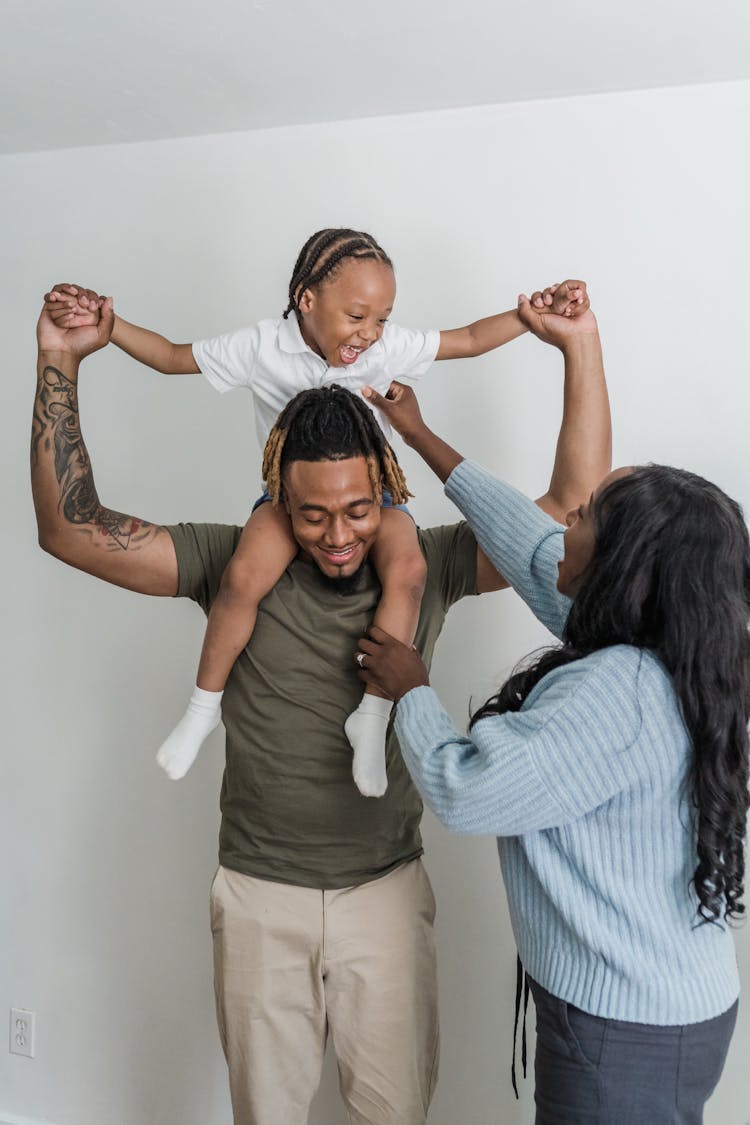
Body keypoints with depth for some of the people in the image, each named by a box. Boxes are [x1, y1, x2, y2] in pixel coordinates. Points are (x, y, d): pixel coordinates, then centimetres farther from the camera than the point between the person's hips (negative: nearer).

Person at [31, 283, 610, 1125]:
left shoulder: (427, 566, -7)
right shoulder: (236, 562, -9)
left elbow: (572, 508, -11)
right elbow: (70, 529, -13)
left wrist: (581, 345, -16)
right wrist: (59, 361, -19)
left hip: (386, 891, 0)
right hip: (259, 896, 0)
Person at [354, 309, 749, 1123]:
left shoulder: (617, 693, -31)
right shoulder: (665, 650, -4)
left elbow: (462, 791, -27)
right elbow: (533, 551, 4)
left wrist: (409, 689, -8)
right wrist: (423, 440, 11)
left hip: (627, 1032, -8)